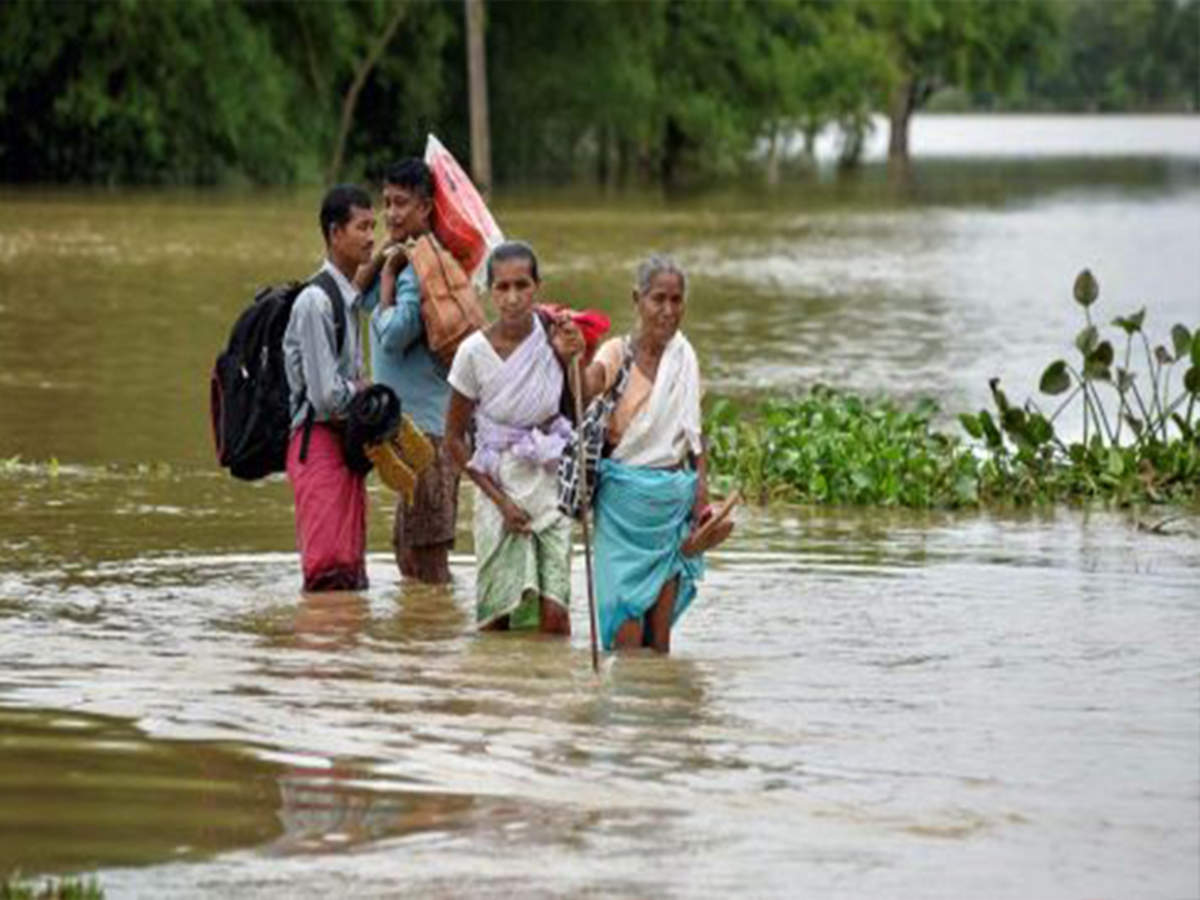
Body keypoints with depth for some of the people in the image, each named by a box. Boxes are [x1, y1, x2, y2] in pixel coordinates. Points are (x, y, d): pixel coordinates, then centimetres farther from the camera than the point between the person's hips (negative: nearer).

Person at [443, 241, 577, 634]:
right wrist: (499, 499, -8)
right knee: (497, 620, -1)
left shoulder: (555, 337, -5)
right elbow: (455, 438, -1)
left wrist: (569, 358, -12)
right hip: (499, 487, -1)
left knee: (553, 616, -10)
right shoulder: (475, 352, -9)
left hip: (550, 483, 1)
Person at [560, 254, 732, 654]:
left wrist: (702, 494, 5)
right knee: (627, 625, -7)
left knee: (660, 629, 5)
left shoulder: (684, 358, 4)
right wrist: (572, 359, -51)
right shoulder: (618, 352, -7)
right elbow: (589, 388, -30)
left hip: (674, 498, 3)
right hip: (625, 497, -3)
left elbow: (693, 434, 11)